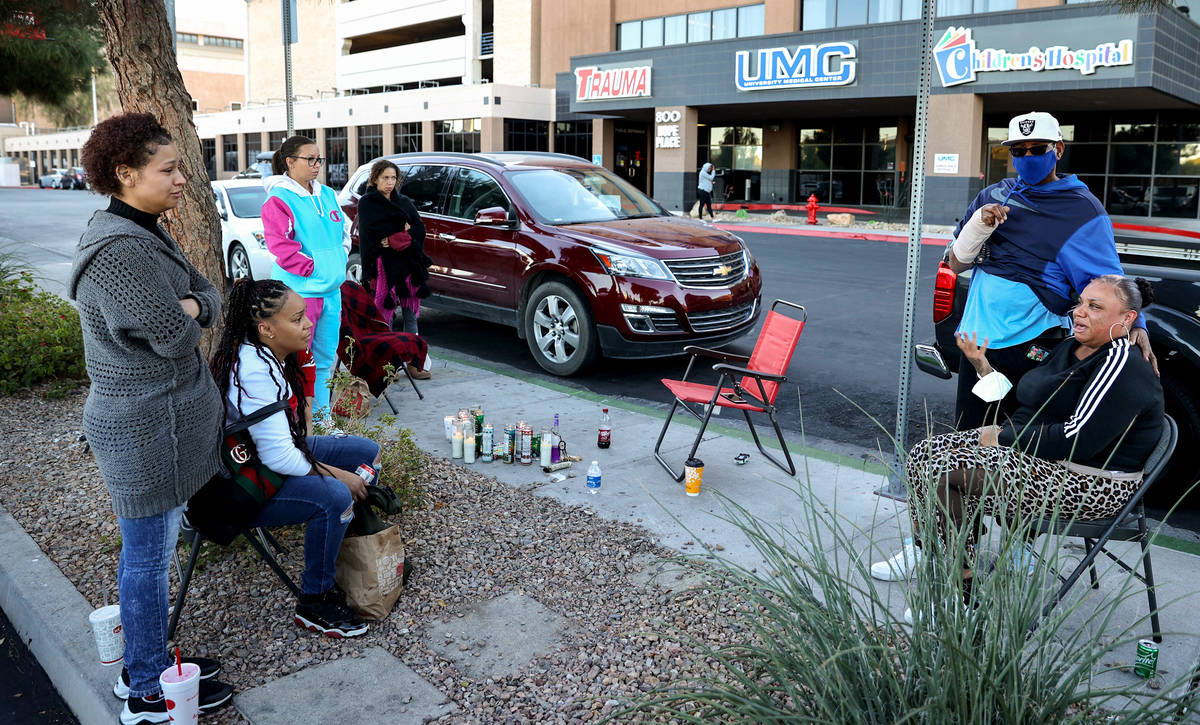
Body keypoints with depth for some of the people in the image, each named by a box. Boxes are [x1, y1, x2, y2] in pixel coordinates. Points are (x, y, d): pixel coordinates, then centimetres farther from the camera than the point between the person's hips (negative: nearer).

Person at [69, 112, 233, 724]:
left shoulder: (147, 235, 10)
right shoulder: (118, 250, -22)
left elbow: (209, 299, 10)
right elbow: (172, 335, -24)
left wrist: (187, 306, -11)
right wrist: (186, 313, -3)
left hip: (159, 424, 10)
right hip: (147, 432, -10)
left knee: (149, 551, 20)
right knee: (148, 557, 4)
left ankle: (146, 664, 37)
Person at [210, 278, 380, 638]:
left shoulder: (272, 355, 0)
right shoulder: (255, 373, -30)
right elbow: (279, 457, -32)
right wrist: (338, 475, -21)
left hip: (277, 455, 10)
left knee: (367, 452, 6)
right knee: (335, 497, -31)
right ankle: (313, 604, -12)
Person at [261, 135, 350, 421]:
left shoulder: (327, 194, 14)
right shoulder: (278, 199, -8)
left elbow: (344, 231, 24)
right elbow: (279, 244, -14)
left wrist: (339, 260, 10)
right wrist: (313, 268, -14)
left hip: (331, 290, 8)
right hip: (299, 290, -7)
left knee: (325, 358, 13)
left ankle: (321, 415, 24)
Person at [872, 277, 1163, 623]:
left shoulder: (1122, 367, -16)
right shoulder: (1069, 348, 13)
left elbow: (1080, 439, -25)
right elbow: (1020, 401, 20)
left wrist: (1004, 437, -16)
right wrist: (981, 364, 7)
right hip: (1031, 450, 10)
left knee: (942, 470, -22)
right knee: (926, 454, -1)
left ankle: (963, 584, -12)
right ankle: (924, 553, 8)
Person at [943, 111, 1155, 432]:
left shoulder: (1081, 209, -3)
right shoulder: (994, 195, 10)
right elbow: (957, 264, 8)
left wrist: (1134, 324, -23)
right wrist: (979, 223, -9)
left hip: (1031, 349, -5)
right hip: (976, 339, 5)